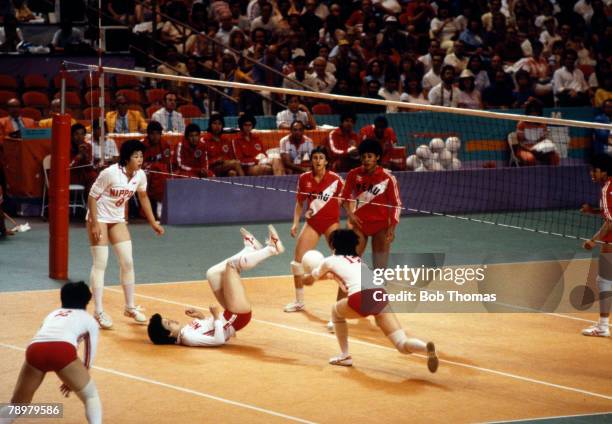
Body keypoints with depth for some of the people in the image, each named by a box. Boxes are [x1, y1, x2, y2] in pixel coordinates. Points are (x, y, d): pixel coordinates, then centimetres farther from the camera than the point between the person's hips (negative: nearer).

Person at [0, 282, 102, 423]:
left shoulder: (52, 314, 40)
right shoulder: (89, 319, 31)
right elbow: (90, 358, 37)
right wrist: (73, 380, 52)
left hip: (35, 350, 3)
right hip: (63, 351, -3)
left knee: (17, 404, 20)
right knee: (90, 396, 19)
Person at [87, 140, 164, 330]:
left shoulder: (140, 175, -7)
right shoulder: (110, 173, -26)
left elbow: (143, 197, 11)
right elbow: (92, 197, -19)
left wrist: (153, 223, 13)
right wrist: (94, 224, -23)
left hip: (118, 220, 6)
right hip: (99, 219, -6)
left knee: (127, 262, 4)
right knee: (100, 264, -8)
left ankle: (130, 307, 17)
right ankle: (99, 312, -4)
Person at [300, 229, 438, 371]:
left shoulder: (331, 261, 22)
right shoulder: (358, 260, 35)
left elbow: (309, 280, 42)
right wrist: (332, 275, 75)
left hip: (361, 298, -4)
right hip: (380, 296, 4)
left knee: (336, 311, 30)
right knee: (402, 345, -1)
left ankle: (345, 356, 27)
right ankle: (426, 348, -34)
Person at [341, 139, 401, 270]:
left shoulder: (387, 178, -9)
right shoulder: (354, 175, -2)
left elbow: (396, 204, -5)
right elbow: (345, 197, 11)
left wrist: (391, 228, -11)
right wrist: (350, 214, -7)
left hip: (381, 224, -2)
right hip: (359, 222, 2)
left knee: (380, 264, 0)